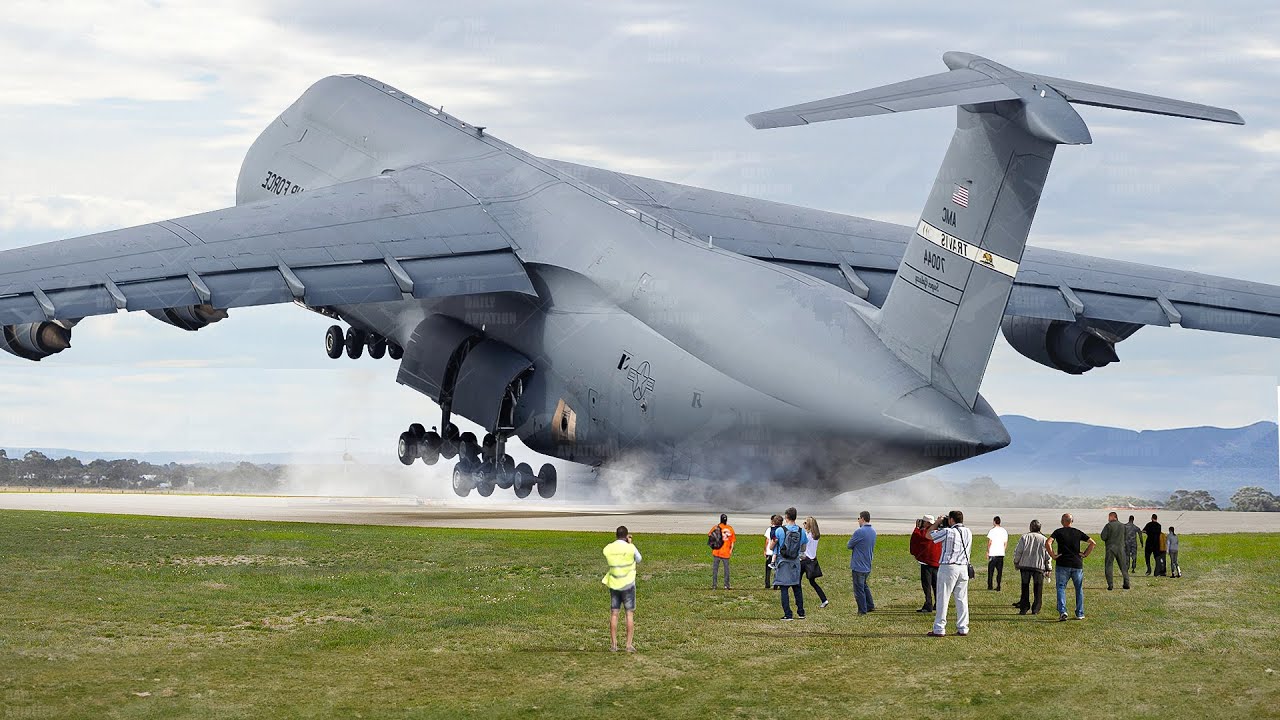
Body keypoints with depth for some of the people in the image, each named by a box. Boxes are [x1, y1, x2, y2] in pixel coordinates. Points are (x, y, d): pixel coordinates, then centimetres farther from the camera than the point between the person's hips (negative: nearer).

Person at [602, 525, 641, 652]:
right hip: (628, 585, -3)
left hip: (613, 585, 3)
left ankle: (613, 644, 8)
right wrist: (631, 544, 10)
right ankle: (629, 645, 1)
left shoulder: (607, 549, -3)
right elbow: (638, 559, 5)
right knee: (630, 614, 3)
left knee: (614, 614, 7)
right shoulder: (630, 548, -13)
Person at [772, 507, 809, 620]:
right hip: (796, 562, 4)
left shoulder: (779, 530, -11)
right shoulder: (801, 531, 0)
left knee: (784, 588, -1)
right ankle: (801, 612, 20)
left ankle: (787, 614, -5)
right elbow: (803, 548, 12)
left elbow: (772, 546, -1)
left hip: (783, 561, -4)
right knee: (797, 587, 16)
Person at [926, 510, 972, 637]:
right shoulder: (968, 532, 8)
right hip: (963, 567, 6)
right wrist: (941, 524, 23)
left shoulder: (948, 532, -11)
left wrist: (937, 522, 13)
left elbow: (929, 535, -1)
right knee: (962, 599, 9)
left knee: (942, 598, -1)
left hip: (948, 567, -6)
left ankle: (939, 629, -2)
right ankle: (963, 628, 8)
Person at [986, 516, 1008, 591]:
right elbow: (1006, 543, 9)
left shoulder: (992, 531, -8)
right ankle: (998, 586, 3)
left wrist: (987, 552, -1)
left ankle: (989, 586, 8)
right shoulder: (1004, 531, 7)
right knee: (999, 571, 5)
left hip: (993, 554, -4)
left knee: (990, 570, 6)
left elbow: (989, 542, -9)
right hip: (1001, 554, 4)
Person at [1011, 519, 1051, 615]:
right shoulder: (1044, 539, 3)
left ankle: (1024, 608, 4)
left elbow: (1018, 552, 0)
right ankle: (1035, 609, 4)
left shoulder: (1024, 538, 1)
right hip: (1039, 567, 0)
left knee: (1025, 588, 8)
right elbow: (1048, 556, 4)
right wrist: (1048, 569, 11)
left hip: (1025, 565, 0)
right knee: (1038, 589, 7)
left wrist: (1016, 563, 13)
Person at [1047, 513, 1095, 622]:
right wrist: (1085, 554, 8)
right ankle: (1079, 614, 15)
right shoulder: (1078, 532, 8)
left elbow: (1048, 543, -16)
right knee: (1079, 589, 14)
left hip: (1063, 565, -2)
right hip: (1077, 564, 2)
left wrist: (1053, 555, -6)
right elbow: (1093, 543, 5)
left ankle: (1062, 611, -17)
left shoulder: (1058, 532, 0)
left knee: (1061, 588, 1)